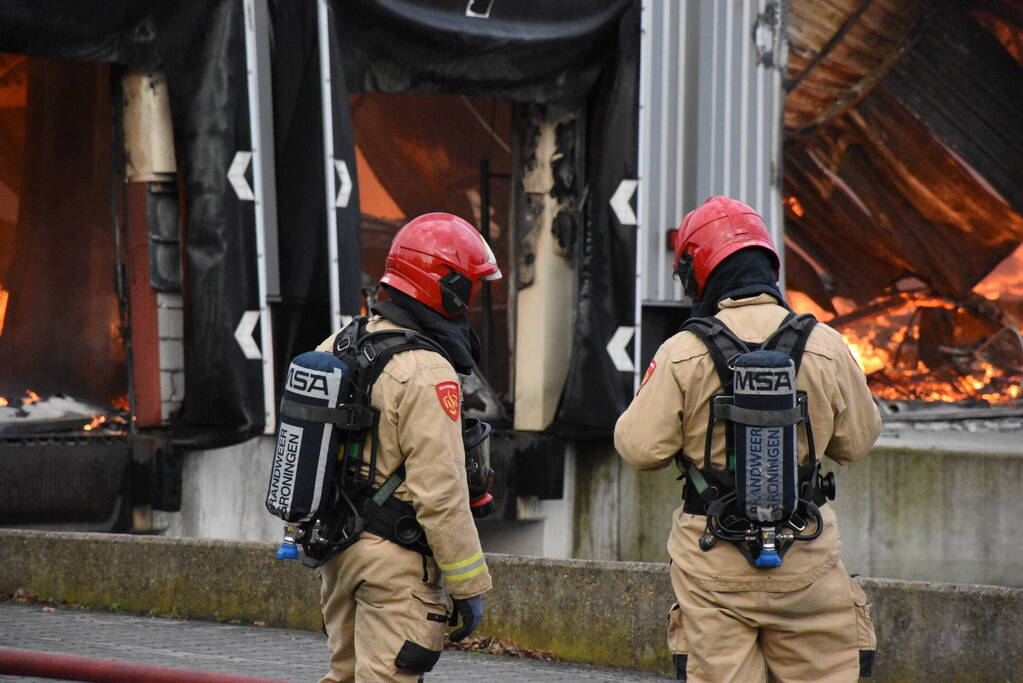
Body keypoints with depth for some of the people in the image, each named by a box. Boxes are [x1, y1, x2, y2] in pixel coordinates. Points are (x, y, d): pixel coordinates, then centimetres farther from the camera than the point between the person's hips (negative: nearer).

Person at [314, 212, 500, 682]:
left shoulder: (337, 345, 7)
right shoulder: (427, 374, -19)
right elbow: (440, 493, -21)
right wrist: (469, 585, -14)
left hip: (334, 546, 9)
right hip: (395, 561, -8)